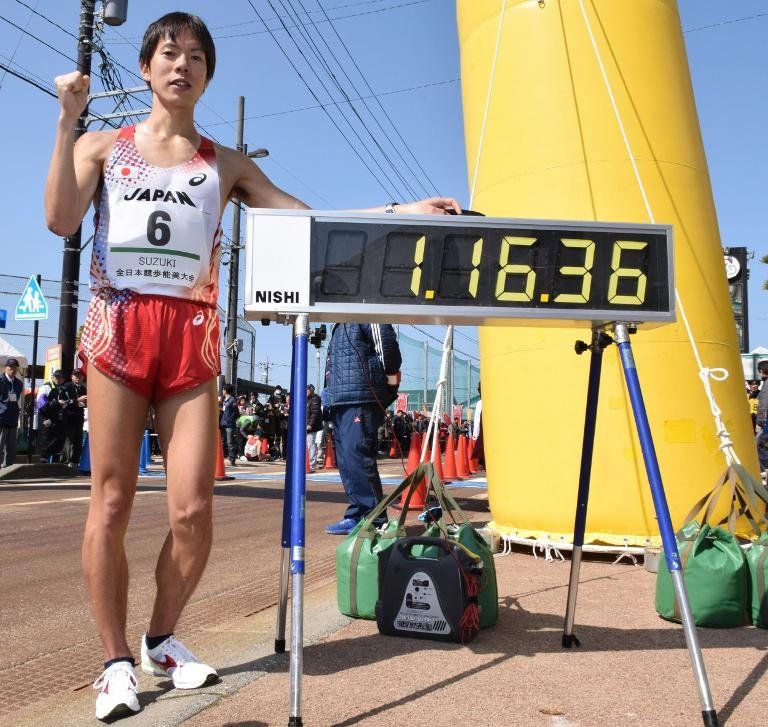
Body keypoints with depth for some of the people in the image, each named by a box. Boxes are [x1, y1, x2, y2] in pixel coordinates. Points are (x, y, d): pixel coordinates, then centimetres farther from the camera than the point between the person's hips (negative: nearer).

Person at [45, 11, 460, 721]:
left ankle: (163, 639, 18)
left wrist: (401, 211, 2)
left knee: (193, 509, -6)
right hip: (118, 326, -1)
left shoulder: (226, 164, 17)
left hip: (192, 338, 1)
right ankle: (116, 659, 14)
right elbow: (60, 219, -3)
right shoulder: (104, 146, 14)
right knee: (112, 502, -1)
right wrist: (68, 119, -3)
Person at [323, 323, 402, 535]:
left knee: (356, 458, -13)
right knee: (346, 460, 9)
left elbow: (387, 345, -14)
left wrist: (389, 378, -7)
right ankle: (357, 516, 16)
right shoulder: (339, 326, 25)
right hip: (340, 402, 10)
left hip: (362, 400, -10)